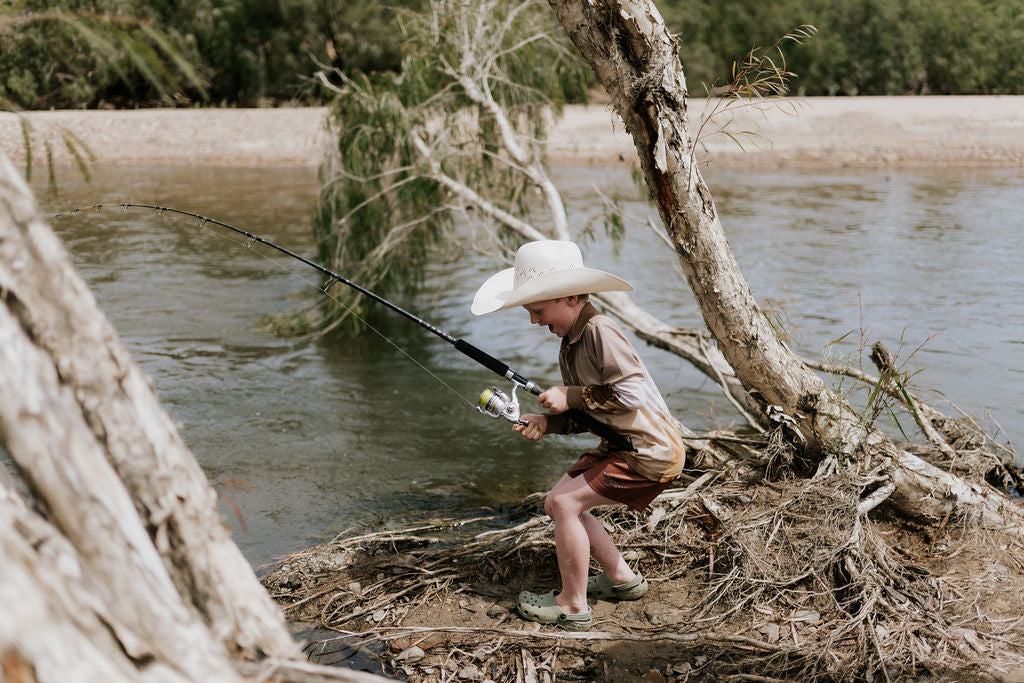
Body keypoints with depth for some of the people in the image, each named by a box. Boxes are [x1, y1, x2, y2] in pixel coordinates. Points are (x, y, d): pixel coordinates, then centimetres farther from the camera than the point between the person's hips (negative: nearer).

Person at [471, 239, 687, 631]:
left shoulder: (599, 331, -21)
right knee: (558, 504, 11)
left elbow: (632, 393, -26)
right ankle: (622, 579, 23)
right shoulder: (569, 345, 9)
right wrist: (547, 423, -4)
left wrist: (571, 397, -21)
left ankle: (572, 606, 0)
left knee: (565, 503, -15)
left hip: (651, 451, -10)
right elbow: (586, 416, 14)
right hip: (620, 446, 10)